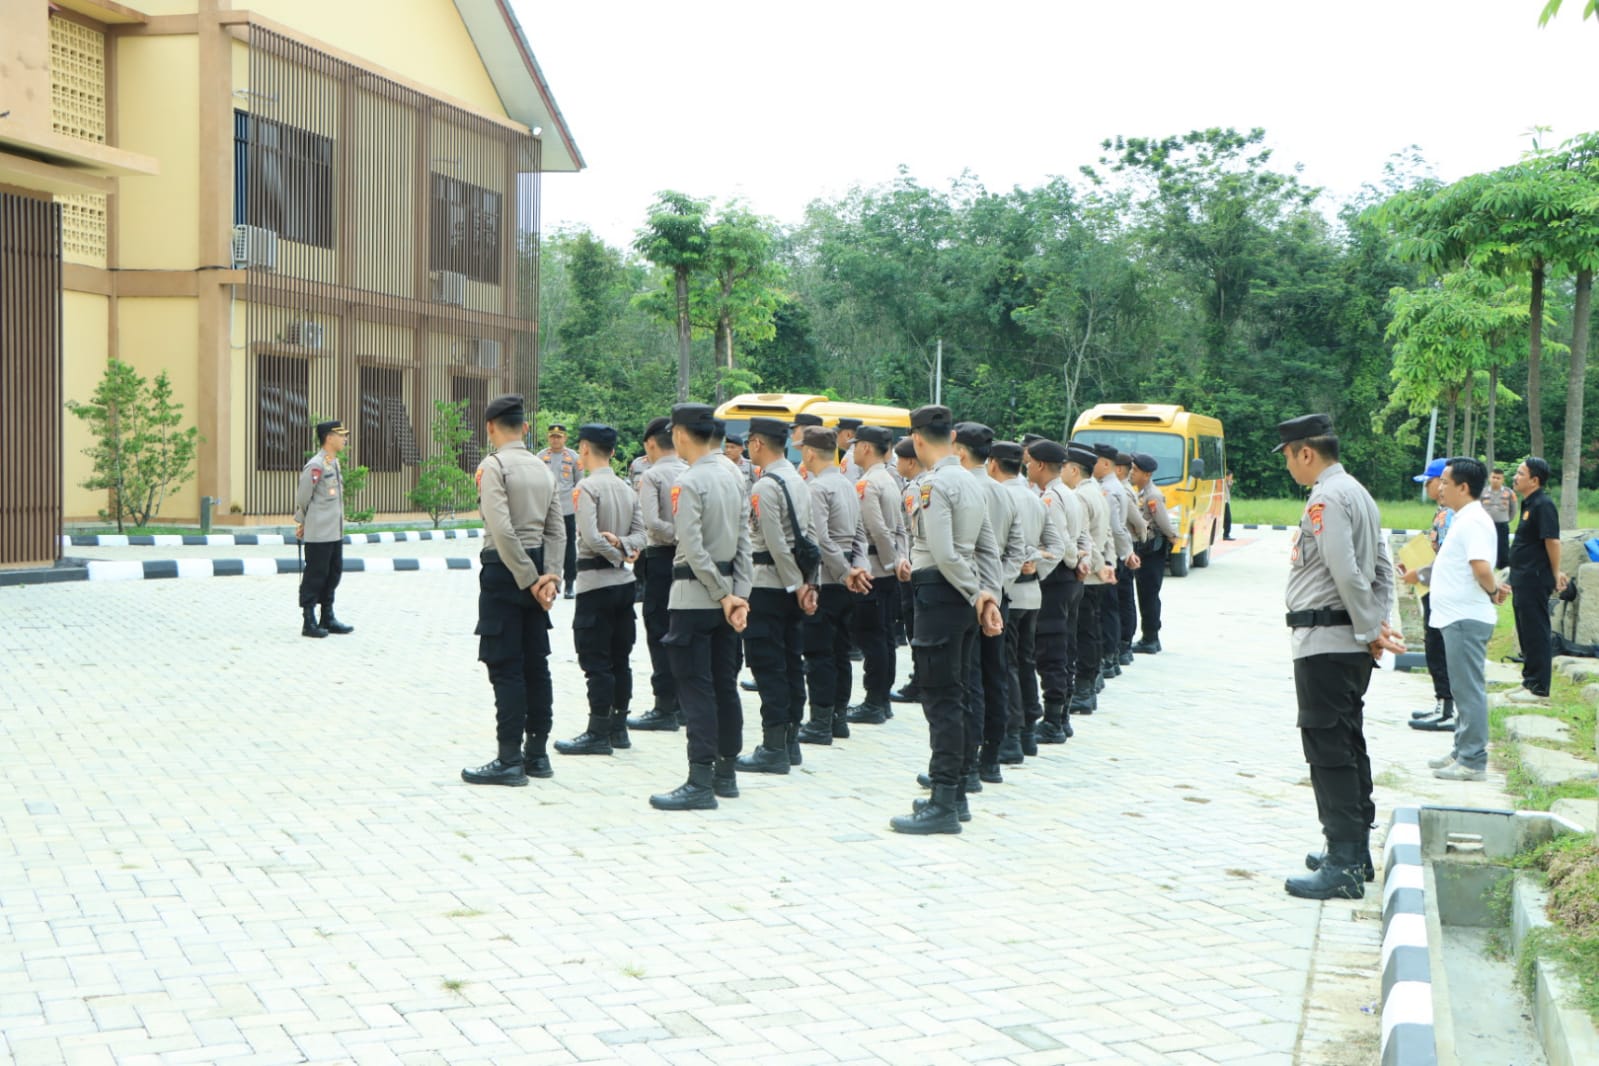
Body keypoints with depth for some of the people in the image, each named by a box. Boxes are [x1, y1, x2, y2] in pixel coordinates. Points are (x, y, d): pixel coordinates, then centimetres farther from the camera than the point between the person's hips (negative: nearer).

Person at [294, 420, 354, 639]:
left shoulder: (335, 463, 12)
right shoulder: (315, 466, -16)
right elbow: (302, 497, -11)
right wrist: (301, 523, 1)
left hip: (335, 533, 9)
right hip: (319, 534, -9)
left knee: (333, 574, 13)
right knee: (315, 576, -2)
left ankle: (327, 619, 23)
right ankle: (309, 622, 5)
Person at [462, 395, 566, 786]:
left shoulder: (494, 465, -11)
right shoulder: (543, 469, 11)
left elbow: (502, 529, -19)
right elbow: (556, 530, 6)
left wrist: (529, 578, -14)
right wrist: (549, 575, 0)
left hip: (505, 568, -7)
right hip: (536, 568, 7)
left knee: (506, 667, -4)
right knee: (535, 663, 11)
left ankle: (509, 761, -3)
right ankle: (537, 753, 16)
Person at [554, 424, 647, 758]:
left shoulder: (587, 487, -13)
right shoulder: (626, 489, 10)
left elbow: (591, 537, -21)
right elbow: (639, 533, 5)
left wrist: (617, 554, -6)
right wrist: (623, 546, -11)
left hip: (595, 582, -7)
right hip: (624, 581, 8)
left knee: (595, 660, -3)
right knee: (620, 658, 12)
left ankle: (598, 733, -1)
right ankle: (618, 728, 17)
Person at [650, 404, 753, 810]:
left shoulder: (688, 482, -15)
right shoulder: (733, 475, 8)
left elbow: (693, 549, -19)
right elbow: (743, 540, 7)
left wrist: (723, 596, -11)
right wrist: (738, 595, 5)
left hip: (694, 594, -8)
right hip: (728, 591, 8)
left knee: (695, 688, -6)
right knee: (725, 683, 13)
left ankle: (700, 783, -6)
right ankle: (726, 772, 20)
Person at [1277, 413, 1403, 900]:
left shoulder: (1326, 499, -15)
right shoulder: (1358, 493, 16)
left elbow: (1347, 574, -21)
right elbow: (1382, 568, 17)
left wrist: (1371, 631, -12)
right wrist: (1378, 627, 11)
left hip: (1324, 643, -10)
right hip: (1351, 644, 10)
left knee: (1329, 750, -8)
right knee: (1348, 745, 16)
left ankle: (1342, 867, -7)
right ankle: (1355, 850, 24)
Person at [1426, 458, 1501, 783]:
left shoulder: (1473, 521, -17)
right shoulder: (1463, 519, 16)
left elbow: (1481, 567, -26)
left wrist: (1493, 592, -11)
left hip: (1466, 619, -11)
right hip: (1458, 617, 11)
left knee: (1469, 689, -6)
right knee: (1464, 688, 16)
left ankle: (1473, 760, -2)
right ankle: (1462, 752, 24)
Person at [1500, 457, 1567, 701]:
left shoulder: (1543, 505, -17)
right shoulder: (1529, 504, 14)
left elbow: (1552, 541, -20)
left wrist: (1556, 575, -15)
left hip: (1535, 580, -10)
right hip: (1524, 580, 10)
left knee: (1535, 634, -4)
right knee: (1526, 633, 16)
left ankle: (1539, 688, 1)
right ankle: (1530, 681, 25)